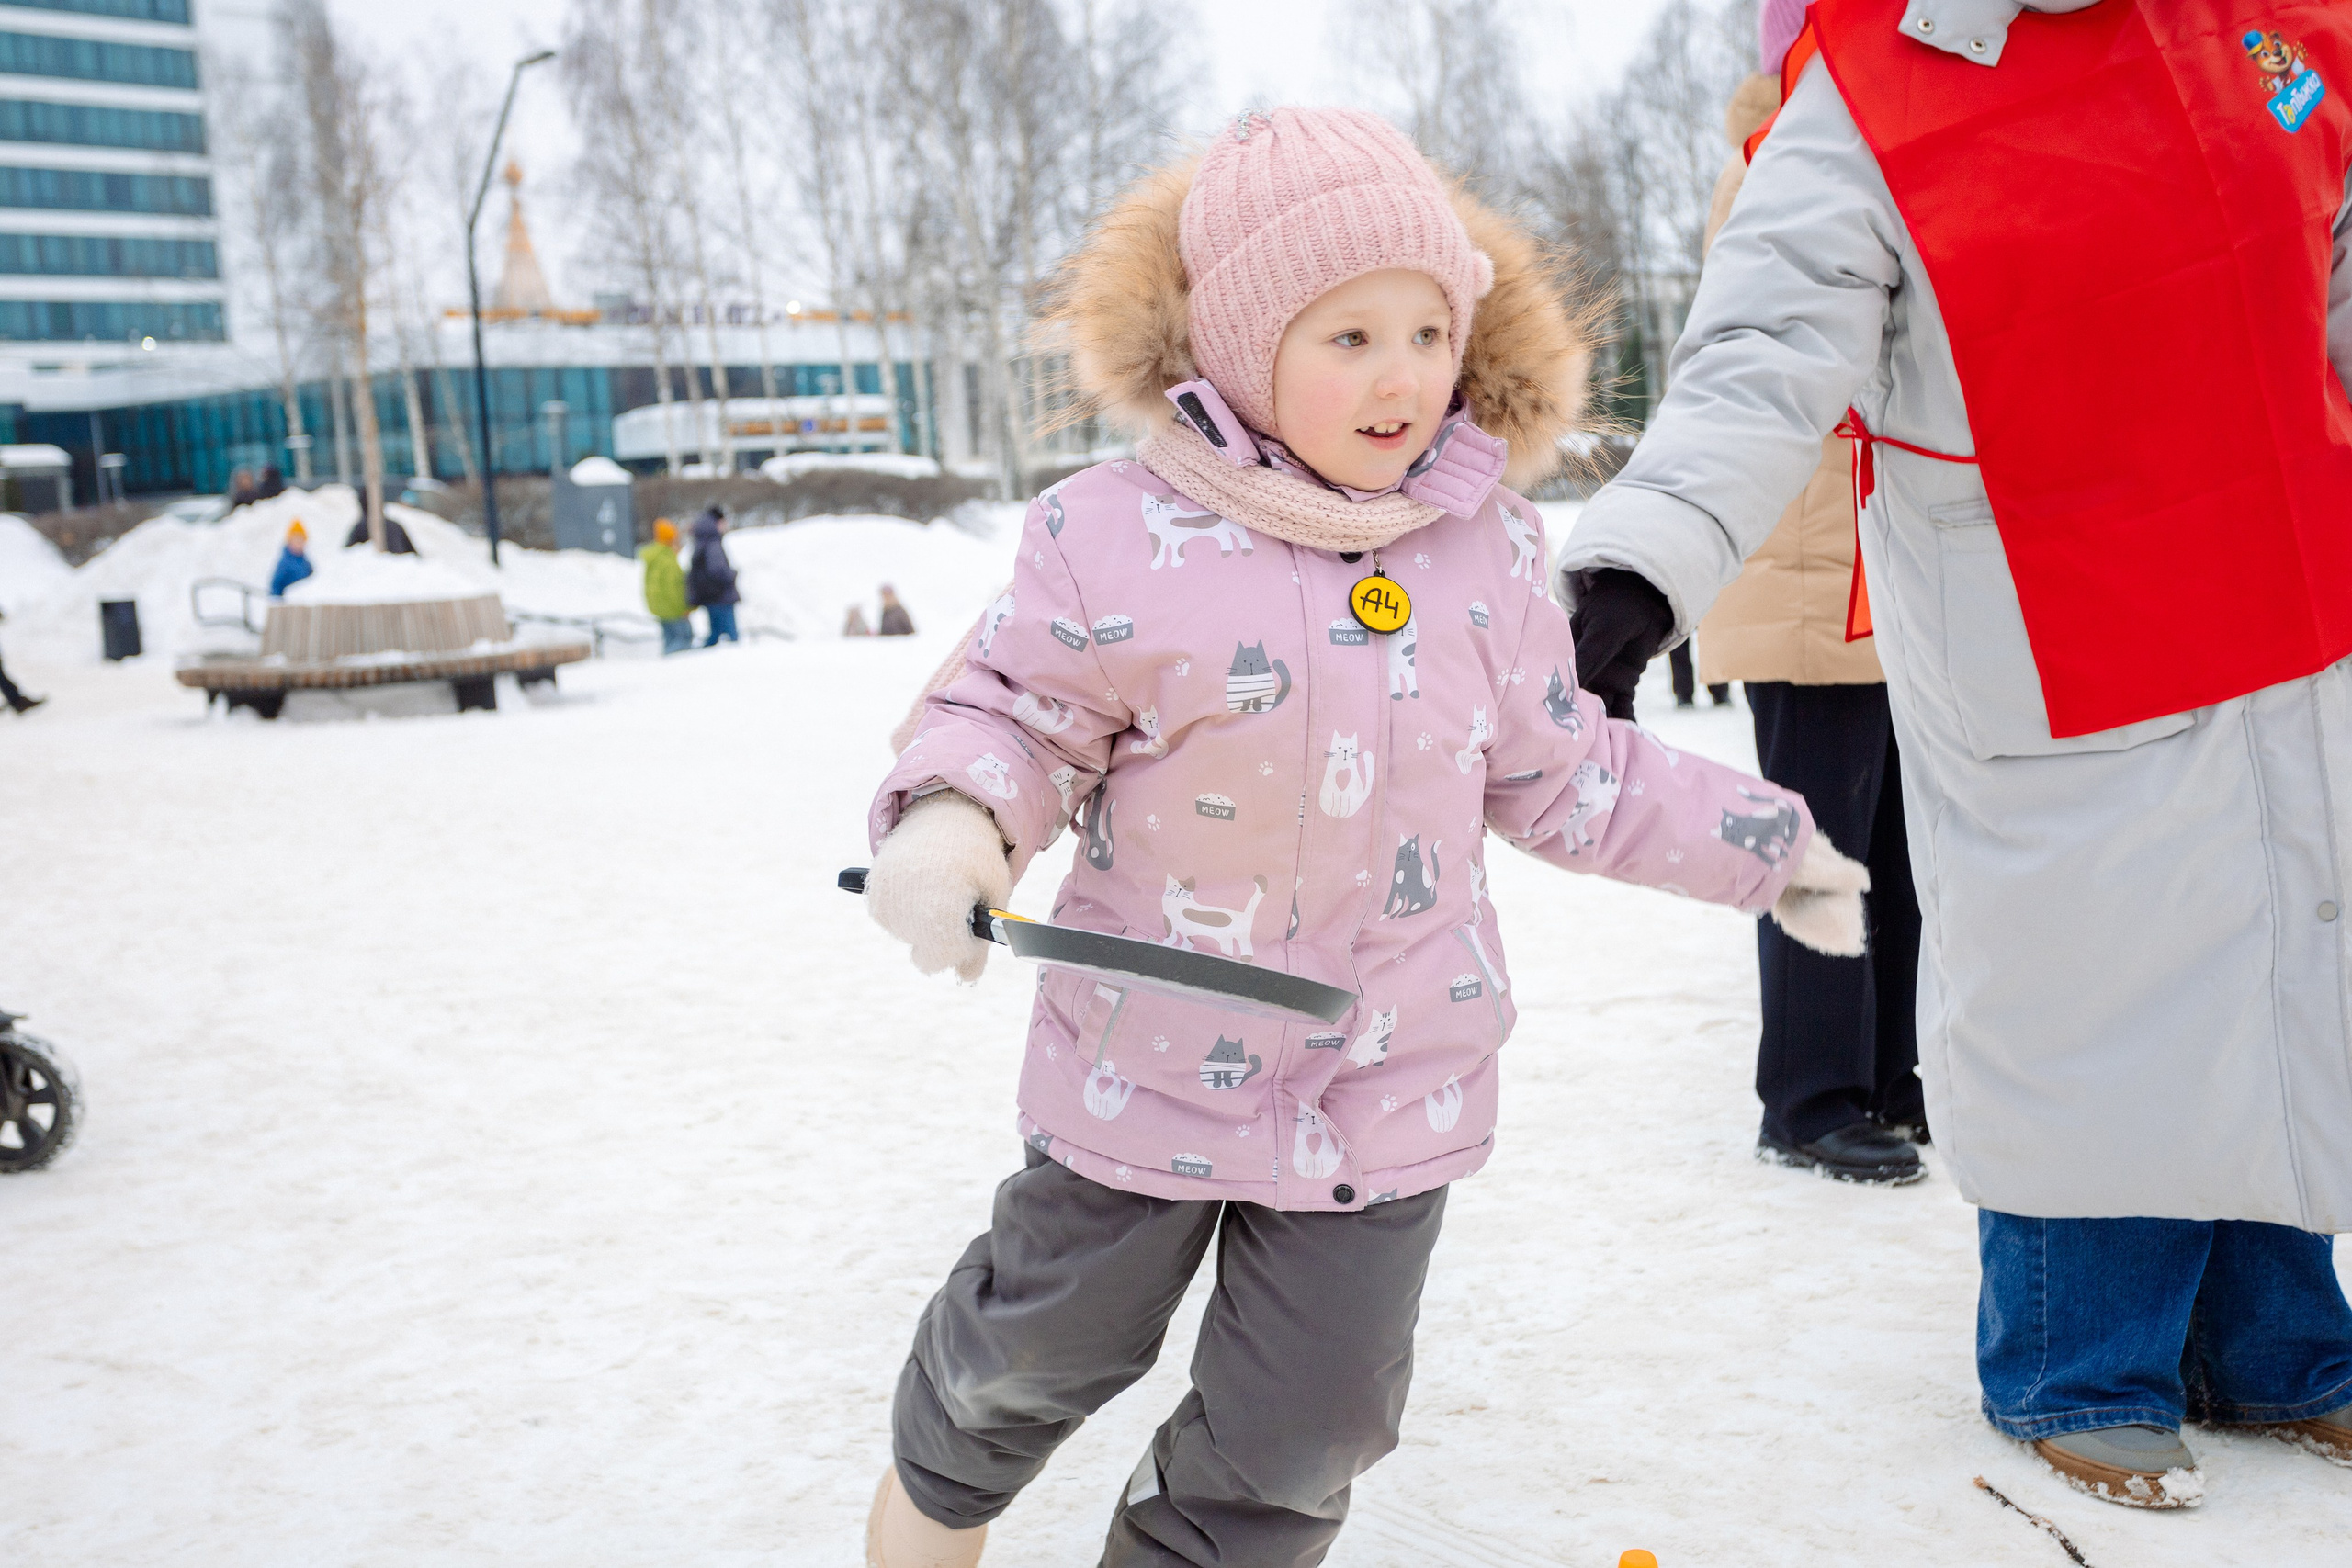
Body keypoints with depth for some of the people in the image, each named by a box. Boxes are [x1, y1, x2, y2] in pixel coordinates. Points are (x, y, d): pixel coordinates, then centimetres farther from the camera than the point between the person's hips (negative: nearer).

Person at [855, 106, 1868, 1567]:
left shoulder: (1483, 549, -3)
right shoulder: (1116, 534, -14)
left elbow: (1566, 776, 9)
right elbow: (1017, 710, -2)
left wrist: (1766, 844, 14)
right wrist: (954, 817, -24)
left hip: (1390, 1079, 2)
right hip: (1150, 1057, -2)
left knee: (1308, 1419, 11)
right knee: (1046, 1338, 20)